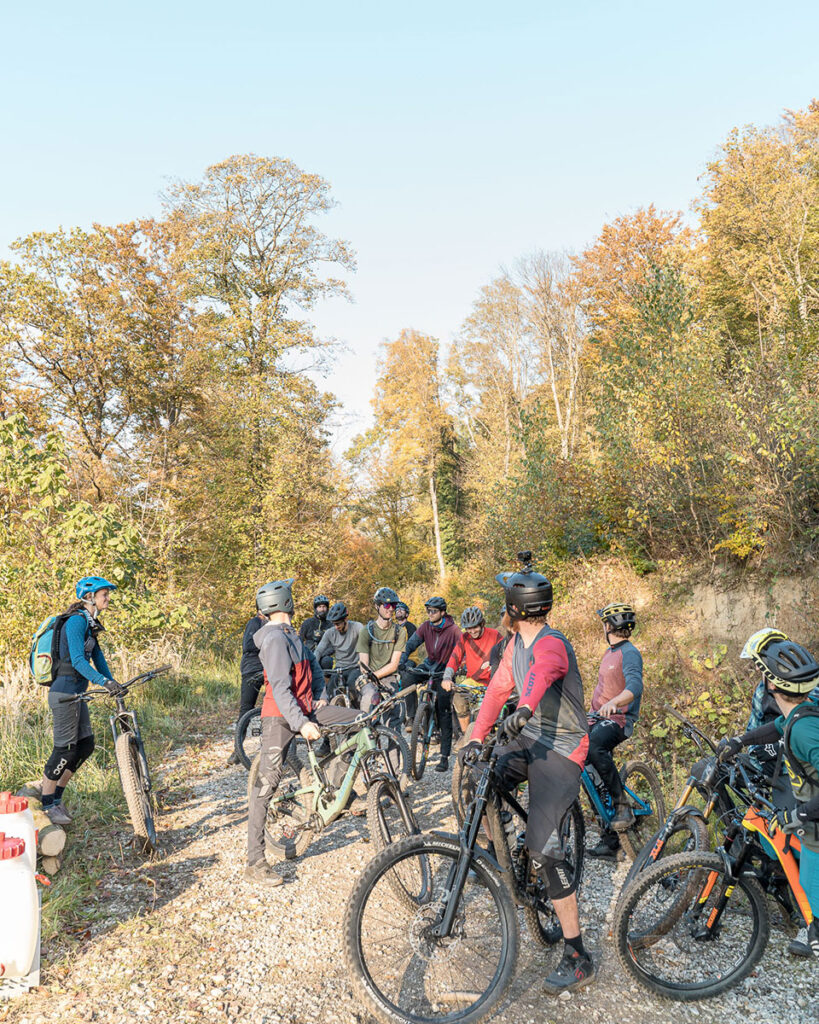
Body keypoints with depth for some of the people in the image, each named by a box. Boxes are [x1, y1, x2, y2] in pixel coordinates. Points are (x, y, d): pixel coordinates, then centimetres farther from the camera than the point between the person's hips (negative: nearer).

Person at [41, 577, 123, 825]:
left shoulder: (90, 623, 13)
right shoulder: (76, 621, -17)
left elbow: (97, 656, 13)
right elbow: (77, 660, -26)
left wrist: (113, 682, 4)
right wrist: (104, 682, -34)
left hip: (77, 693, 10)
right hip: (65, 692, -10)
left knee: (86, 746, 11)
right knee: (64, 750, -1)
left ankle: (56, 797, 24)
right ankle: (46, 805, 15)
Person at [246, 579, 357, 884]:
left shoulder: (291, 635, 13)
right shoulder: (275, 638, -18)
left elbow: (314, 665, 21)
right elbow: (280, 688, -25)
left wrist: (321, 696, 7)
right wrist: (302, 724, -30)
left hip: (305, 709, 9)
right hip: (281, 716, -9)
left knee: (359, 719, 1)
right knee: (266, 784, -6)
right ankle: (255, 862, 2)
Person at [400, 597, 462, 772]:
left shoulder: (453, 630, -18)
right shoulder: (425, 627, -7)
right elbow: (411, 645, -11)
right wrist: (400, 663, -25)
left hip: (445, 670, -4)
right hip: (429, 664, 4)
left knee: (444, 713, -5)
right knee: (406, 679, -24)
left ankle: (445, 756, 2)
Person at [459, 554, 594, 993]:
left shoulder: (551, 645, -24)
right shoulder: (516, 643, 3)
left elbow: (541, 671, -47)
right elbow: (498, 689, 1)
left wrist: (525, 708, -67)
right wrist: (476, 738, -9)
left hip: (561, 750, -8)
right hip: (527, 739, 8)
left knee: (542, 845, -12)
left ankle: (577, 957, 2)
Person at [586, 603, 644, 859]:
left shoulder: (629, 653, -10)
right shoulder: (609, 653, 20)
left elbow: (635, 686, -28)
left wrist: (613, 703, -46)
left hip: (619, 719, -9)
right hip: (598, 718, 9)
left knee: (594, 747, -37)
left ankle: (623, 805, -22)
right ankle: (609, 841, 12)